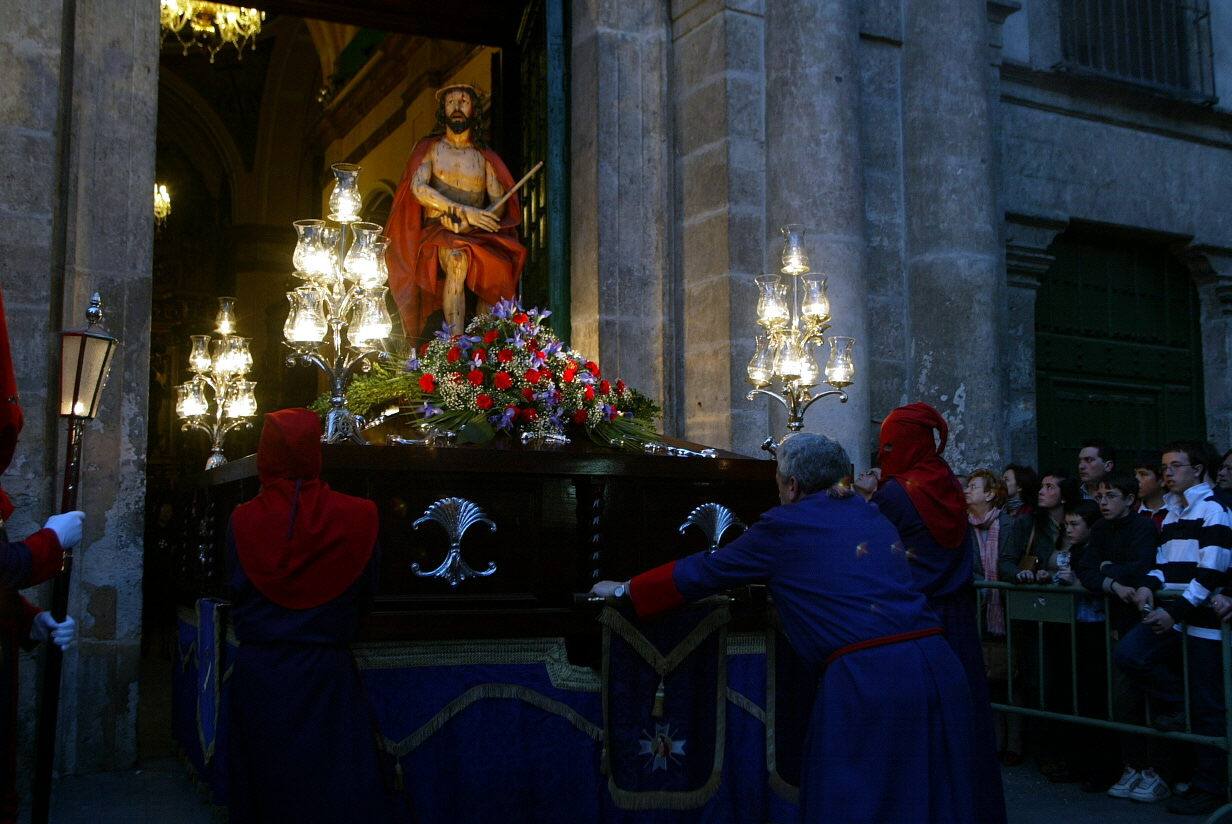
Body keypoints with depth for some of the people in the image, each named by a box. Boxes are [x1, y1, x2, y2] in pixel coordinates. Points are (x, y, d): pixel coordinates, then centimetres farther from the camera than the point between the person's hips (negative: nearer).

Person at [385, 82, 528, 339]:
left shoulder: (485, 156, 18)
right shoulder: (429, 148, 12)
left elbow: (499, 203, 7)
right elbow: (419, 188, -6)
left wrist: (465, 222, -14)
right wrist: (465, 211, -17)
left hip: (475, 235, 3)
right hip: (437, 231, -3)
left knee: (501, 267, -29)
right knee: (458, 259, -37)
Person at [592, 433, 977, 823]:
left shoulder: (785, 527, 2)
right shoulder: (874, 516, 20)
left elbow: (702, 572, 10)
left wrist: (623, 589, 23)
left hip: (868, 675, -7)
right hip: (937, 663, 7)